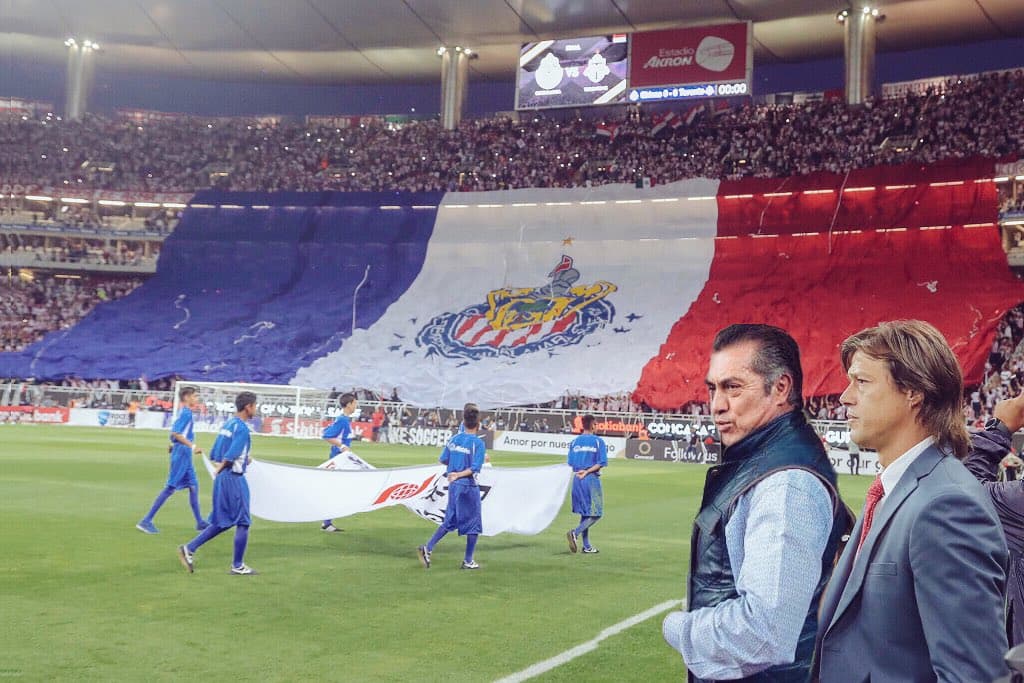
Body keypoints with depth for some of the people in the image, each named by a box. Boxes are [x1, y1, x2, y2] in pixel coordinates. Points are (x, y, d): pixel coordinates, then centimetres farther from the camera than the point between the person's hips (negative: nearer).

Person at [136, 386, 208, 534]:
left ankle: (200, 522, 16)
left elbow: (175, 432, 19)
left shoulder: (185, 412, 14)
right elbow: (175, 433, -23)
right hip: (182, 454, -10)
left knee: (193, 485, 11)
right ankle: (146, 521, -2)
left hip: (185, 456, 10)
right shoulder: (186, 413, -14)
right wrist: (192, 446, -23)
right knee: (170, 488, -6)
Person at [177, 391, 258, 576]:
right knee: (243, 522, 3)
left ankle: (189, 548, 10)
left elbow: (214, 454, 15)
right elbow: (229, 457, -23)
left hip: (222, 478, 9)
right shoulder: (242, 428, -15)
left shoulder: (227, 424, 12)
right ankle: (238, 565, 9)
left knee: (222, 523, 16)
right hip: (234, 478, -9)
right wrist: (219, 470, -5)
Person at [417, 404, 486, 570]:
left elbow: (443, 460, 10)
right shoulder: (478, 443, -12)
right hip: (468, 487, -6)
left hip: (454, 486, 6)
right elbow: (475, 468, -20)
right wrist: (459, 474, -15)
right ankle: (468, 561, 14)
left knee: (449, 521, 16)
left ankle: (427, 548, 4)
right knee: (473, 524, 8)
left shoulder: (454, 439, 4)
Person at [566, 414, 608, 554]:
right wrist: (587, 471, -10)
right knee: (595, 513, 1)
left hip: (577, 479, 5)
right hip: (592, 479, -5)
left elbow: (571, 463, 5)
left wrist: (580, 471, 10)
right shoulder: (598, 441, -4)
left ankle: (586, 546, 13)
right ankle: (575, 533, -19)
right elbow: (602, 463, -11)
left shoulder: (574, 442, 7)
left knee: (585, 513, 13)